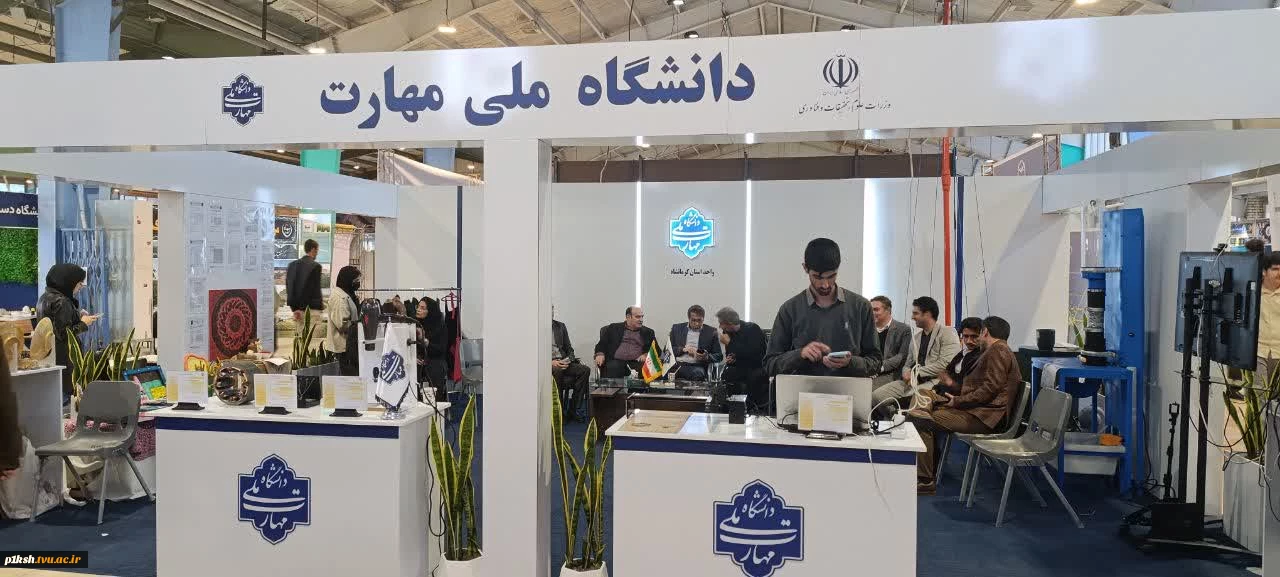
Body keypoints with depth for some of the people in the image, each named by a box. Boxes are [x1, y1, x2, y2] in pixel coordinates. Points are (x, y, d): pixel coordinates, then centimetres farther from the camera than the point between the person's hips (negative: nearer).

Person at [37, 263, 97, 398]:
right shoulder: (61, 302, -17)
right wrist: (83, 324, -7)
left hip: (46, 357, 9)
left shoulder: (45, 298, 11)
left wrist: (78, 316, 11)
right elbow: (63, 334, -20)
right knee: (63, 392, -5)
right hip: (62, 359, -9)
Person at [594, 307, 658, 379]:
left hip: (637, 362, 1)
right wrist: (600, 354, -8)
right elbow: (602, 344, 14)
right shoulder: (613, 328, 19)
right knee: (611, 368, -36)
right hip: (617, 361, -1)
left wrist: (646, 354, -8)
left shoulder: (648, 332, 21)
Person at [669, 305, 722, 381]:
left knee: (698, 373, -37)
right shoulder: (677, 328, 15)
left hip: (697, 366, -1)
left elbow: (719, 356, 10)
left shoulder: (711, 332, 10)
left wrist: (706, 357, -11)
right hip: (677, 364, 1)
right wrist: (683, 349, -6)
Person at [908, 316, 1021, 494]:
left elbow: (990, 388, -19)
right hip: (979, 411, 11)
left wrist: (958, 401, -13)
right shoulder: (998, 351, 25)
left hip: (983, 417, -11)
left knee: (917, 418, -22)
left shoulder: (998, 350, -9)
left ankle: (926, 480, -17)